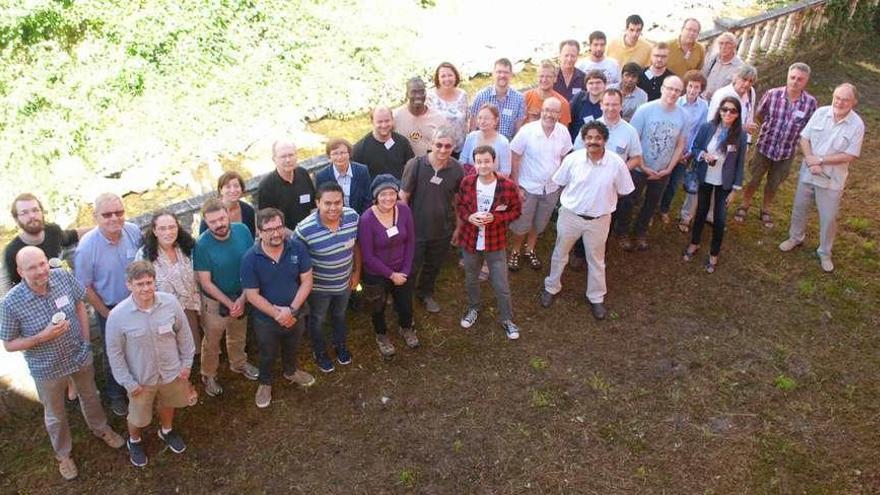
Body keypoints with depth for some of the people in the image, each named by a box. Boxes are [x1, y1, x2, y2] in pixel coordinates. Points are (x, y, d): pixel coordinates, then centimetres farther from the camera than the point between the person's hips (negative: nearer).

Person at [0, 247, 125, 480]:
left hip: (80, 355, 3)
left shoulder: (64, 277, -21)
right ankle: (63, 453, 50)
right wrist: (43, 336, -29)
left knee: (90, 396, 30)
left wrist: (86, 341, -3)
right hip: (47, 369, -3)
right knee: (55, 414, 23)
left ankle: (100, 428, 59)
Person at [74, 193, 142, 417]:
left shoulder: (134, 232, -17)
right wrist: (108, 315, -10)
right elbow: (85, 287, -16)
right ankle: (115, 395, 44)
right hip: (109, 308, -3)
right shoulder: (87, 246, -26)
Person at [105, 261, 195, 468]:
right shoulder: (118, 315, -26)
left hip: (171, 371, 2)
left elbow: (184, 333, -5)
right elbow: (114, 352, -14)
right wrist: (128, 382, -11)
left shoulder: (170, 303, -21)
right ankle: (134, 441, 55)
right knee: (138, 416, 22)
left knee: (168, 404, 30)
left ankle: (166, 430, 61)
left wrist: (187, 362, -1)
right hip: (141, 378, -2)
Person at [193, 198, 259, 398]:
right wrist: (229, 303, -17)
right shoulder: (202, 245, -26)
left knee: (238, 336, 28)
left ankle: (238, 364, 54)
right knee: (212, 342, 19)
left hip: (241, 297, 4)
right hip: (215, 302, -3)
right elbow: (206, 282, -19)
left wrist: (242, 299, -15)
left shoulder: (242, 230, -17)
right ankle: (208, 376, 43)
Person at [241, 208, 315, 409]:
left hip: (296, 314, 2)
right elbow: (252, 295, -20)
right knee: (268, 354, 23)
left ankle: (291, 372, 59)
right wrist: (277, 314, -23)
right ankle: (264, 383, 52)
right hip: (266, 319, -2)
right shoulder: (250, 258, -24)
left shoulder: (297, 248, -19)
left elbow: (307, 281, -15)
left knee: (291, 348, 30)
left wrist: (291, 310, -23)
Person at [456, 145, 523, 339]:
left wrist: (495, 217, -21)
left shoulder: (508, 186, -17)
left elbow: (516, 210, -6)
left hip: (495, 243, -2)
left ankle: (506, 319, 30)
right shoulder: (466, 182, -10)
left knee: (501, 285, 8)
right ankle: (473, 309, 49)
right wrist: (469, 217, -17)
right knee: (471, 279, 23)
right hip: (470, 240, 3)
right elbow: (459, 205, 4)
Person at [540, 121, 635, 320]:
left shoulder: (617, 163, -17)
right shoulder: (572, 159, -16)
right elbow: (561, 183, 1)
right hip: (570, 216, 0)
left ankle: (596, 298, 36)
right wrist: (574, 199, 4)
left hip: (599, 220, 0)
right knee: (560, 254, 19)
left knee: (596, 260, 17)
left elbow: (623, 191, -2)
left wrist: (602, 202, 3)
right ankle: (551, 287, 42)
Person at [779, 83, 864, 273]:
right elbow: (804, 138, -4)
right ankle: (796, 237, 44)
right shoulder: (821, 112, -8)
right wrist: (811, 161, -17)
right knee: (799, 207, 19)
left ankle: (824, 253, 26)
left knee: (828, 218, 7)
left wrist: (820, 160, -19)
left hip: (832, 179, -3)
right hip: (808, 172, 3)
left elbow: (849, 156, -15)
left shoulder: (857, 125, -15)